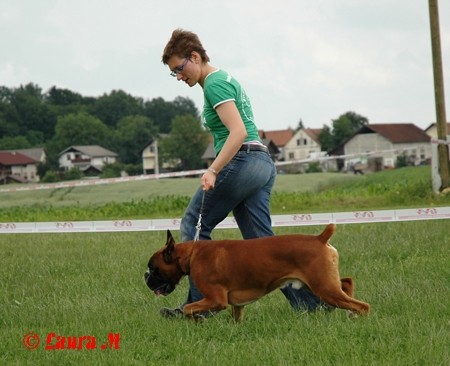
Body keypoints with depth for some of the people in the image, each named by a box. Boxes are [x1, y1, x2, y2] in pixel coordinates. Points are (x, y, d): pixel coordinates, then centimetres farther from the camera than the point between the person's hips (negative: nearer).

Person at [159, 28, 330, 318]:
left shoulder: (214, 83, -9)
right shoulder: (224, 79, 22)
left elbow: (238, 132, -21)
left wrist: (213, 171, -27)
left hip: (241, 162, -10)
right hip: (262, 164, 10)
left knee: (194, 225, 1)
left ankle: (200, 302, 1)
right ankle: (311, 298, -3)